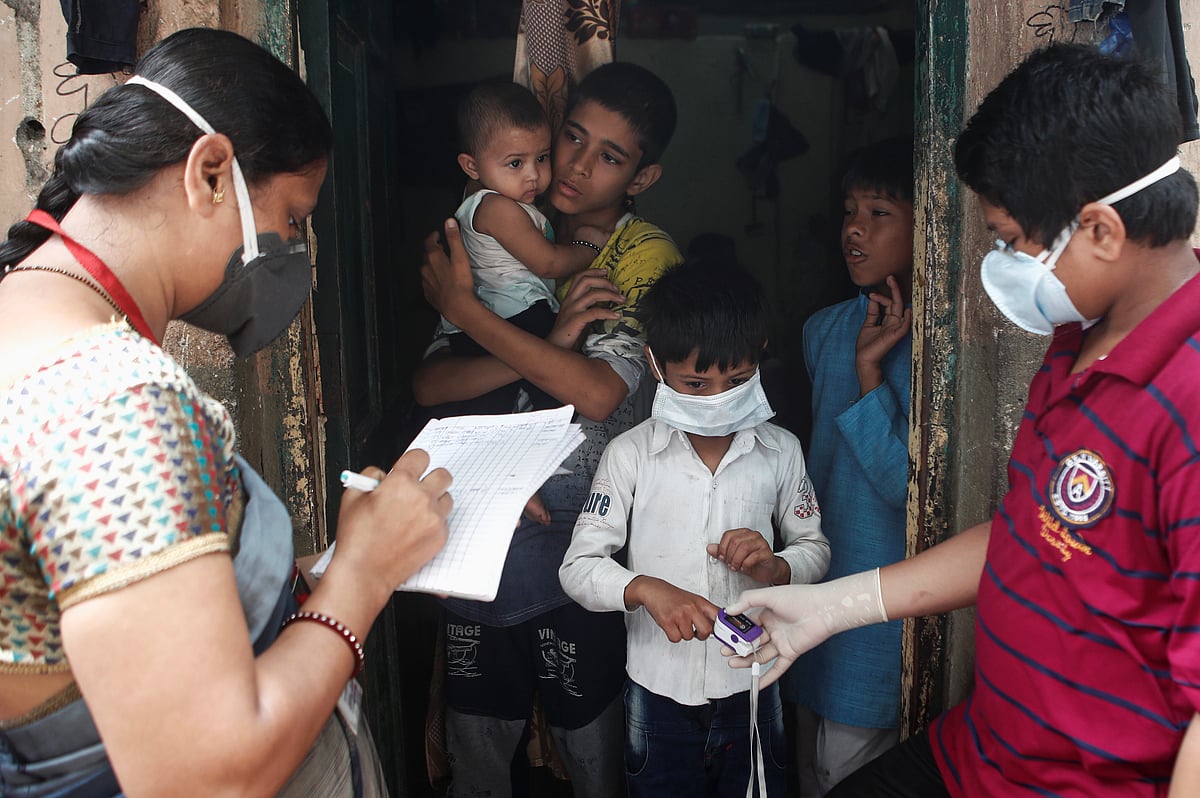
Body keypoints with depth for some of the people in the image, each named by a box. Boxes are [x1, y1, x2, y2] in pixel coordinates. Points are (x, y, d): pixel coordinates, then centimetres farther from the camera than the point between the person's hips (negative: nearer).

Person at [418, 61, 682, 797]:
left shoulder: (647, 256, -7)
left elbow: (598, 392, -24)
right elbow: (430, 384, -4)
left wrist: (463, 306, -16)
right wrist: (552, 339, -20)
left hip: (578, 546, -4)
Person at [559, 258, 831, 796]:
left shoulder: (780, 451, -2)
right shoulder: (630, 454, -8)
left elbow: (814, 548, 8)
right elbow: (578, 566, -9)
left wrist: (775, 567, -15)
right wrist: (647, 588, -28)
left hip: (751, 687, 2)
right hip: (658, 691, -1)